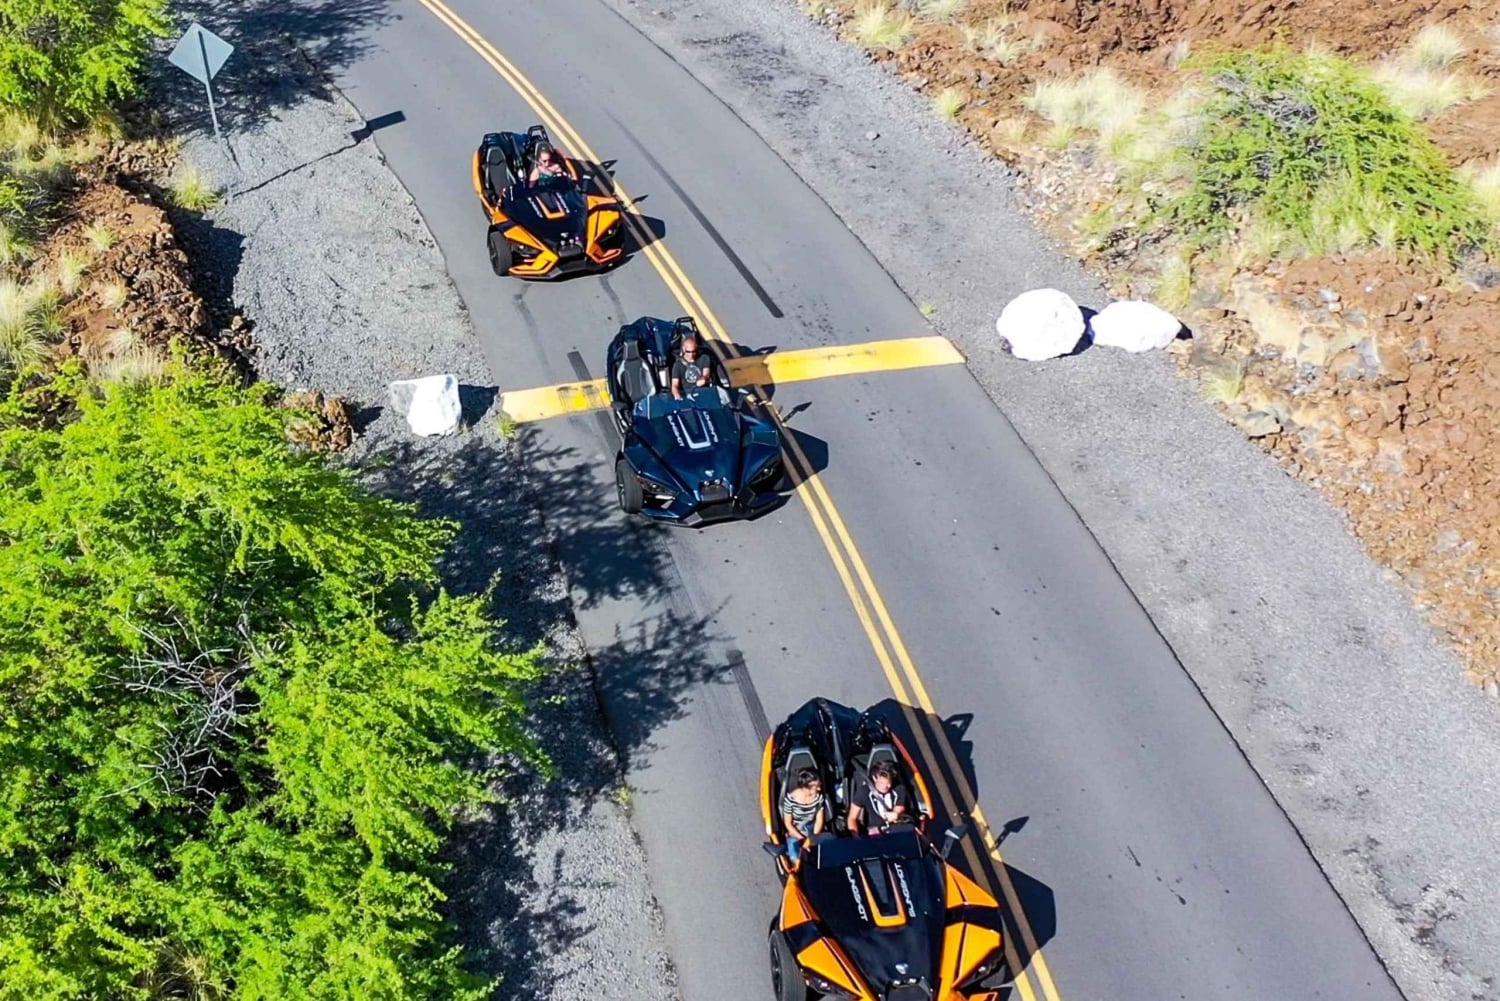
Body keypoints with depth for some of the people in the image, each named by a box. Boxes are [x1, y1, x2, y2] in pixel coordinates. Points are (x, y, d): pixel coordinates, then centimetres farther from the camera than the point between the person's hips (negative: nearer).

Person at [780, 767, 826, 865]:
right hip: (795, 833, -3)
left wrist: (814, 838, -14)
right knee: (795, 858, -27)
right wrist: (803, 839, -18)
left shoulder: (819, 797, -9)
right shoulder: (790, 799, -22)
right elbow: (788, 823, -12)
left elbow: (819, 820, 0)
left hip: (813, 831, 3)